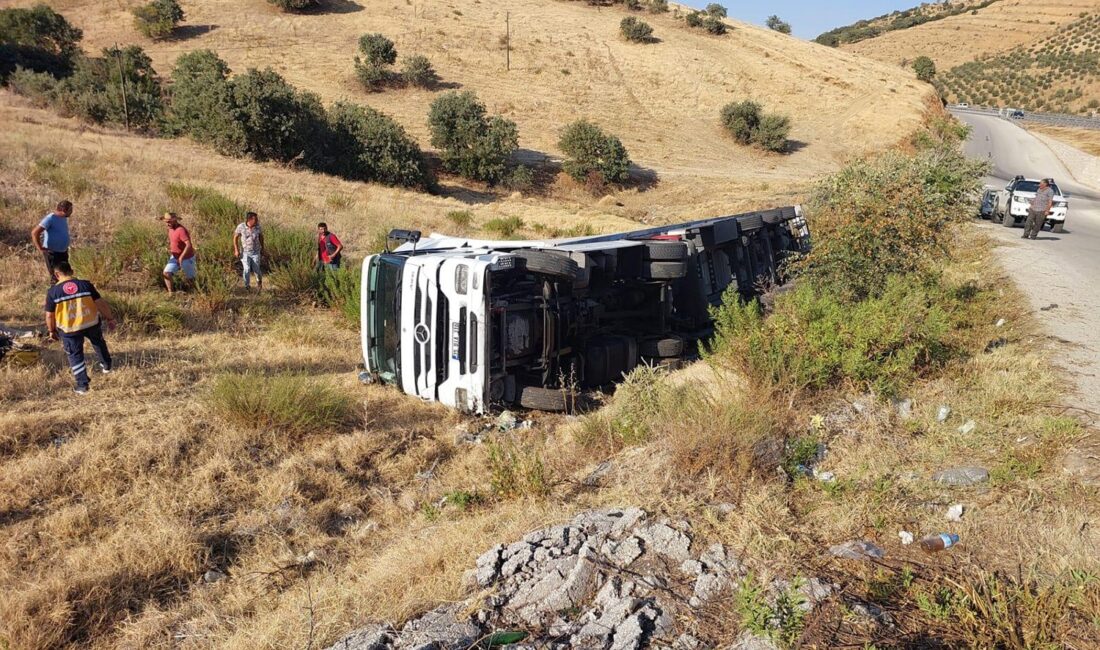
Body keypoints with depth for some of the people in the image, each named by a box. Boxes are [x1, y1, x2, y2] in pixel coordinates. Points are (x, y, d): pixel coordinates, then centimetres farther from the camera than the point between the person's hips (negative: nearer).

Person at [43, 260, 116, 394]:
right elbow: (101, 303, -6)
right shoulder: (85, 285, -8)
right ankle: (106, 365, 49)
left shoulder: (53, 291, -10)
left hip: (69, 329, -1)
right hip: (91, 323, 2)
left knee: (75, 355, 14)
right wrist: (110, 318, 7)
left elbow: (49, 315, -4)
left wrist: (52, 331, 12)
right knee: (98, 342, 31)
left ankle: (82, 385, 16)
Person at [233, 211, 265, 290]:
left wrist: (262, 248, 12)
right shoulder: (241, 226, -18)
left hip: (255, 252, 1)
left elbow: (261, 236, 6)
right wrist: (236, 250, -7)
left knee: (256, 269, 1)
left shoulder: (258, 227, -13)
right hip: (244, 252, -1)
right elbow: (235, 237, -4)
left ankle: (259, 281, 35)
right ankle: (247, 286, 4)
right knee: (247, 269, -13)